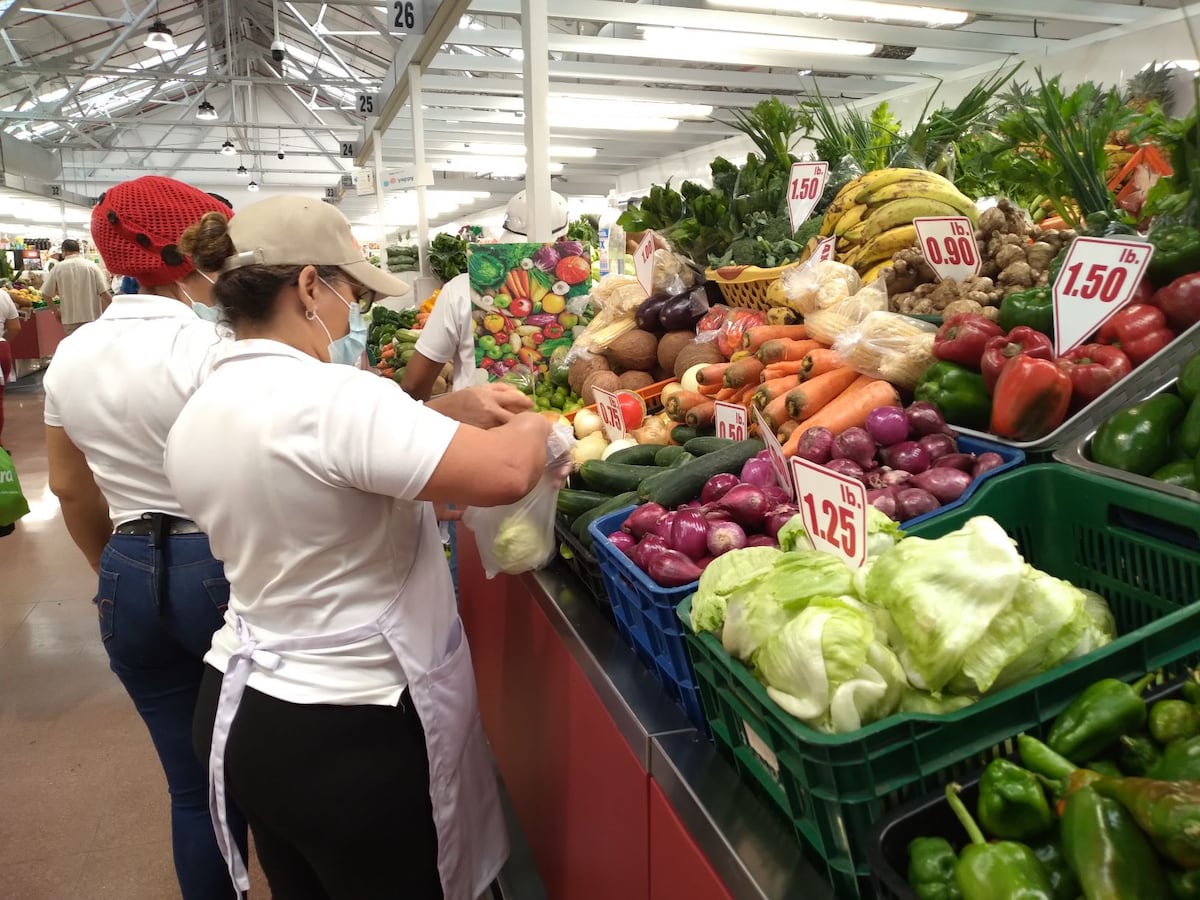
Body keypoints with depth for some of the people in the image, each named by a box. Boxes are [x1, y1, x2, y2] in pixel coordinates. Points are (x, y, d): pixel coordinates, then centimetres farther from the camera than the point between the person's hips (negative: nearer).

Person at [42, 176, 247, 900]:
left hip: (131, 578, 6)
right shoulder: (212, 348, -17)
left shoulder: (71, 355, 4)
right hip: (225, 570, -5)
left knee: (194, 786, 19)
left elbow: (72, 490, 13)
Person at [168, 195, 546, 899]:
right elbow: (506, 472, -32)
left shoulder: (201, 412, 3)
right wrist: (530, 428, -10)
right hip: (348, 736, -8)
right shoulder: (326, 393, -26)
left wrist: (453, 410, 6)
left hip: (240, 711, 8)